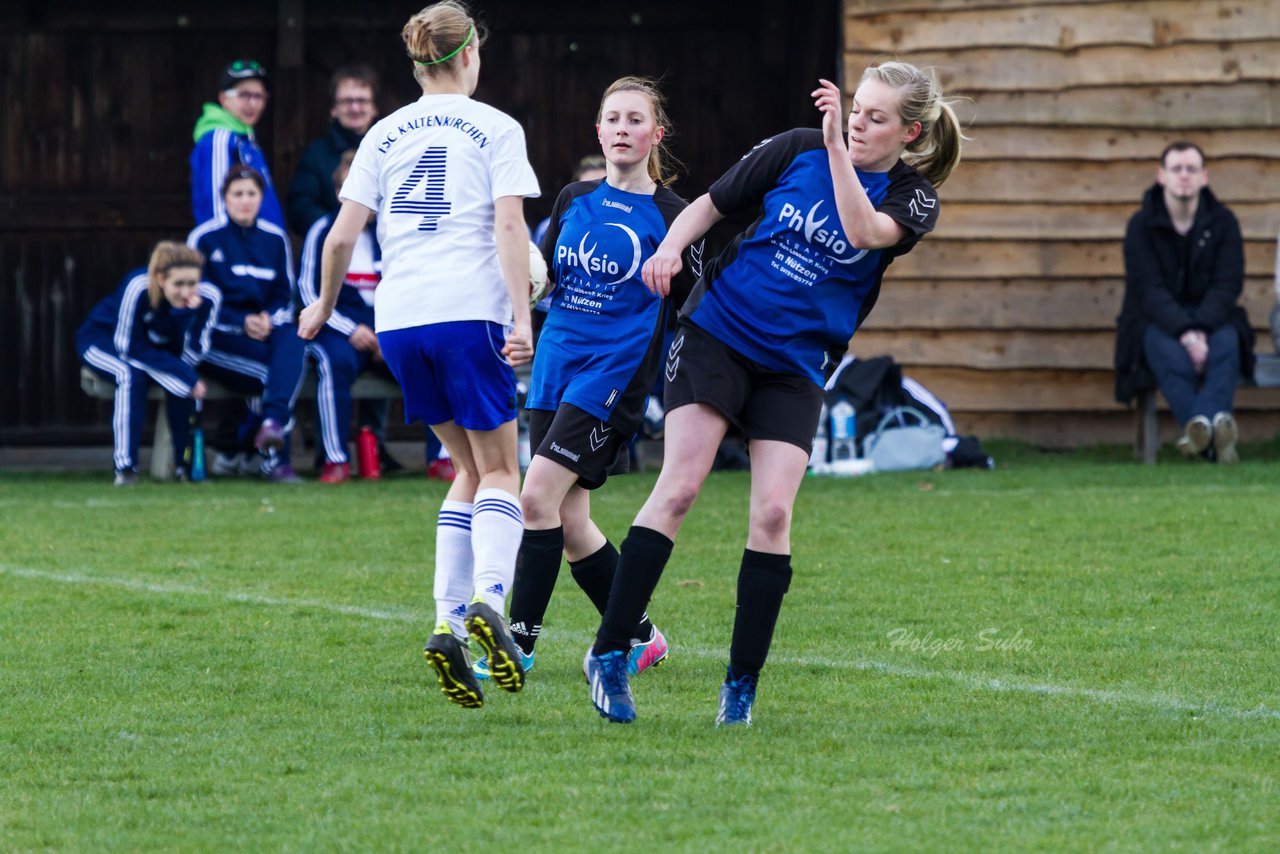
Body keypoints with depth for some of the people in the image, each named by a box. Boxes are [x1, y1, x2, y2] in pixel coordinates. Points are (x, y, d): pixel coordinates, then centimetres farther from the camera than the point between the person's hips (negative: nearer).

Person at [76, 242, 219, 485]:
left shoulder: (207, 297, -25)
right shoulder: (137, 289, -36)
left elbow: (190, 356, -23)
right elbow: (129, 348, -29)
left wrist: (188, 314, -40)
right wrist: (184, 372, -36)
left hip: (154, 347, 3)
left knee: (184, 380, -27)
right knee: (131, 374, -35)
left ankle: (186, 464, -14)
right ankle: (125, 467, -30)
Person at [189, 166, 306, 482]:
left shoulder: (275, 239, 12)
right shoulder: (205, 238, 1)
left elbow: (285, 298, 14)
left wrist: (270, 320, -10)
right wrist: (241, 324, -13)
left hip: (265, 329, 3)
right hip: (219, 336, -3)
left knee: (291, 341, -34)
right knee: (277, 366, -31)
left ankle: (273, 423, -49)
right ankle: (275, 456, -28)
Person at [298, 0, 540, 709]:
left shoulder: (385, 135, 13)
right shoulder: (494, 129, 2)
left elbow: (342, 234, 8)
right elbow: (510, 227, -9)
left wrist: (324, 306, 23)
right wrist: (522, 320, -13)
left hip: (398, 318, 4)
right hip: (469, 311, -4)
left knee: (471, 469, 15)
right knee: (499, 471, 3)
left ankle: (448, 621, 0)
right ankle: (487, 602, -24)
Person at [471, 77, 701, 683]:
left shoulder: (670, 216, -4)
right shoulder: (573, 201, 11)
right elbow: (542, 273, 21)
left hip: (614, 374, -6)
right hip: (555, 366, 6)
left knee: (538, 497, -17)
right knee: (567, 521, 4)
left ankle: (520, 644, -13)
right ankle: (639, 637, 19)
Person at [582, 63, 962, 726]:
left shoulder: (914, 197, -3)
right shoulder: (797, 150, -1)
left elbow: (865, 231, -25)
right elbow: (713, 203, 8)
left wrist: (835, 146, -29)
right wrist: (670, 248, -10)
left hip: (794, 366, 1)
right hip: (717, 330, -1)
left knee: (773, 514, -10)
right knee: (679, 488, -13)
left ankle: (741, 688, 0)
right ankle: (608, 654, -9)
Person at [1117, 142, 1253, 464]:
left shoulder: (1222, 221, 3)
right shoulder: (1142, 225, -3)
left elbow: (1227, 285, -7)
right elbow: (1149, 289, -13)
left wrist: (1200, 330, -26)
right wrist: (1184, 333, -31)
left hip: (1210, 316, 1)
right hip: (1156, 318, -1)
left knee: (1226, 344, -35)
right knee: (1171, 354, -37)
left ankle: (1199, 426, -59)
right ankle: (1216, 438, -57)